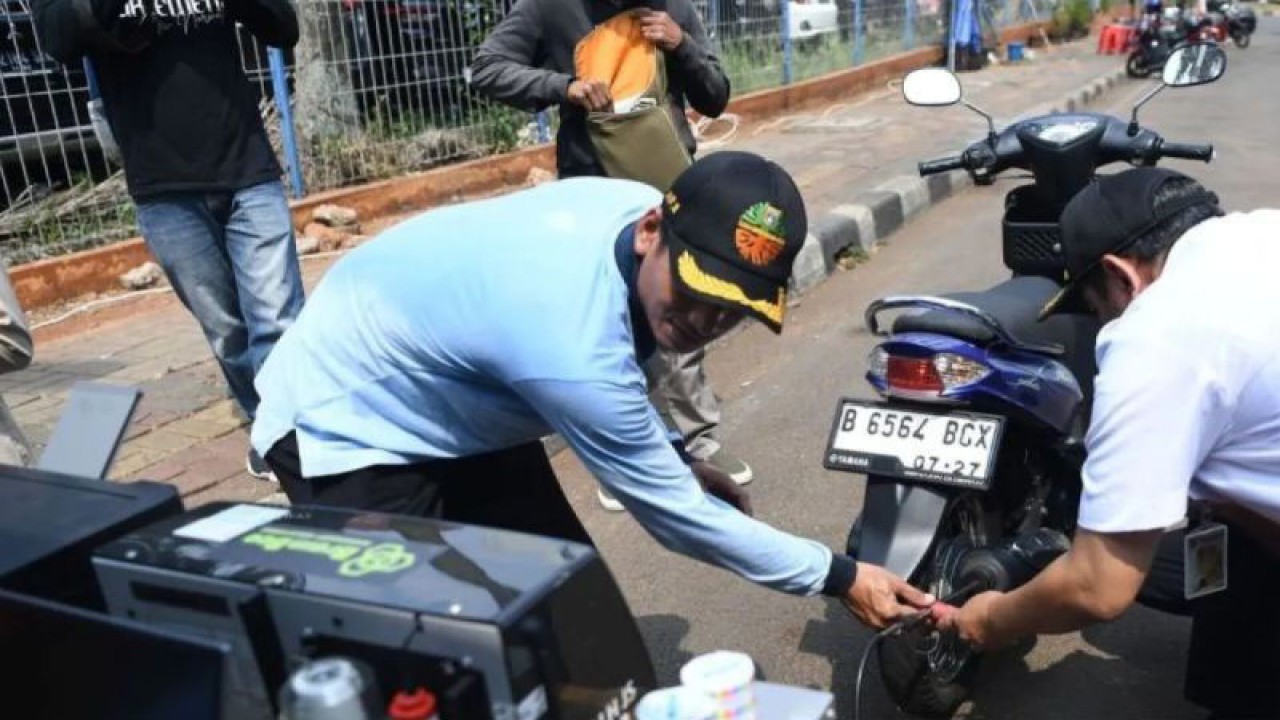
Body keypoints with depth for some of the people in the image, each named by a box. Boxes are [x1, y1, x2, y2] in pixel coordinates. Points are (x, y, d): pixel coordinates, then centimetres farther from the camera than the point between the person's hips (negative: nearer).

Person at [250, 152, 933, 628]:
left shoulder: (634, 203, -17)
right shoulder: (575, 349, -41)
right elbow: (669, 510, -26)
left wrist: (676, 457, 6)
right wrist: (840, 577, -17)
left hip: (451, 407, 8)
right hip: (343, 424, -8)